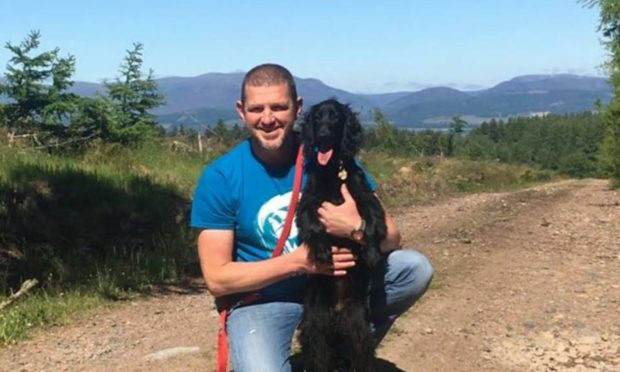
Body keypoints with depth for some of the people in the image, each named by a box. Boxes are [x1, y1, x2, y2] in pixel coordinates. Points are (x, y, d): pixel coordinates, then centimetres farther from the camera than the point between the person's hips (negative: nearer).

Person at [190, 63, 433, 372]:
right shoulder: (219, 178, -15)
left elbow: (391, 238, -8)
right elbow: (217, 279, -14)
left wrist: (358, 228, -33)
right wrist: (297, 260, -25)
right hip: (261, 299, -3)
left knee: (416, 269, -15)